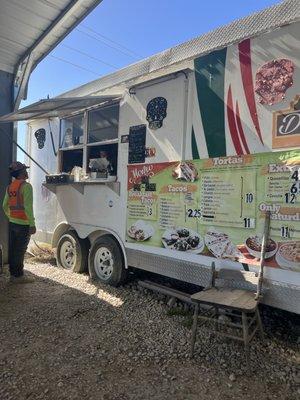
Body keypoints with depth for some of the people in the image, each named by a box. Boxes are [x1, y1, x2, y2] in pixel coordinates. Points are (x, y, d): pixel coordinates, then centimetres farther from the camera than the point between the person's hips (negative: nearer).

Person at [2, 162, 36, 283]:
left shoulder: (10, 187, 12)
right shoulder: (25, 186, -13)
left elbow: (5, 206, 16)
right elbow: (28, 207, -20)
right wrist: (32, 224, -18)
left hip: (12, 223, 8)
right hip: (23, 224, -8)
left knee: (13, 249, 12)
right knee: (20, 250, -2)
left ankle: (13, 274, 21)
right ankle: (18, 276, 5)